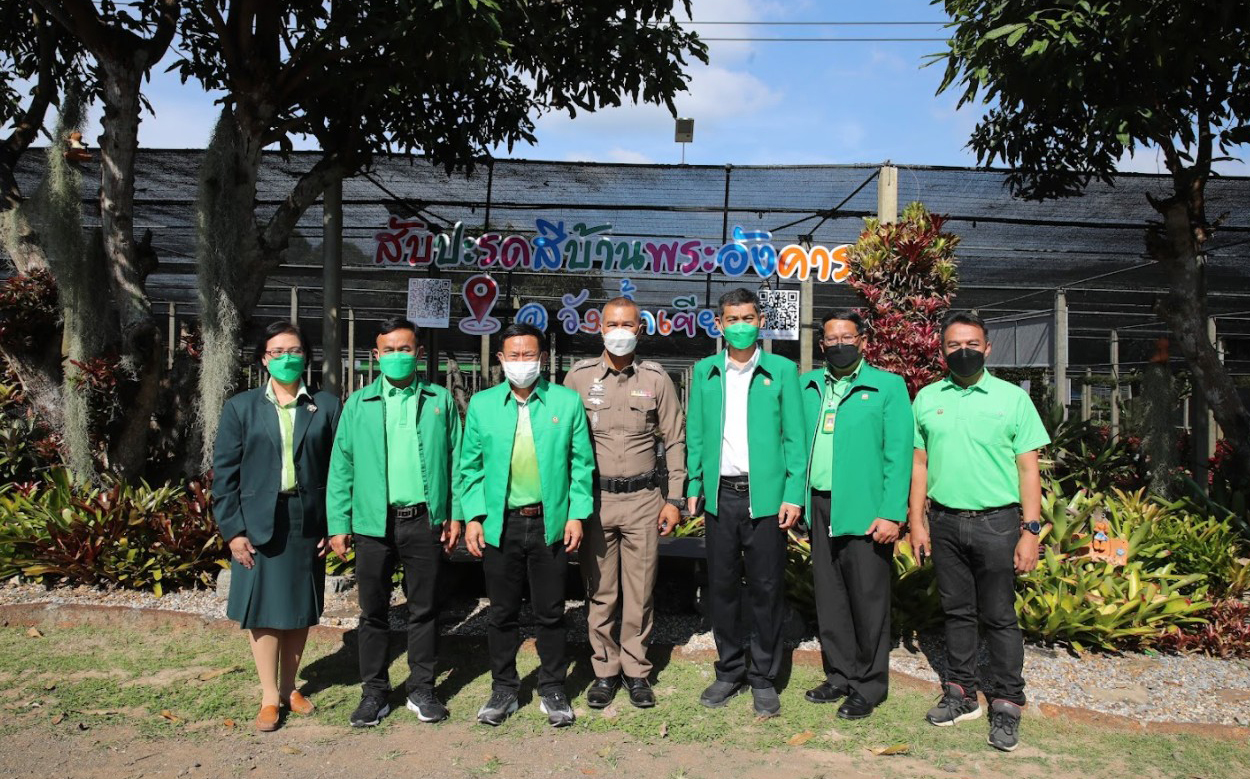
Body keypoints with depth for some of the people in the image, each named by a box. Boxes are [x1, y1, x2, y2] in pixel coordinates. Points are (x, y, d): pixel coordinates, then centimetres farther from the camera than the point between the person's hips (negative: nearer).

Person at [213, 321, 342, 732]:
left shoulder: (327, 406, 3)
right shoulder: (241, 407, 4)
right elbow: (224, 472, 2)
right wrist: (233, 529, -5)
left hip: (309, 523, 1)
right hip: (259, 524, 0)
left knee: (300, 610, 10)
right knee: (262, 609, 5)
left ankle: (289, 687, 27)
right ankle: (269, 698, 18)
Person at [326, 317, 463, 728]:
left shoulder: (440, 400, 6)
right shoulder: (358, 403, 6)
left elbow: (455, 459, 5)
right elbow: (342, 466, 4)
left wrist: (455, 514, -1)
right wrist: (338, 523, -1)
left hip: (425, 520, 0)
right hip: (373, 522, 1)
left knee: (424, 609, 9)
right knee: (373, 611, 9)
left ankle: (422, 690, 22)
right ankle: (374, 693, 22)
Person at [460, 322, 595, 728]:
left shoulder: (567, 401, 0)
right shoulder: (481, 404, 4)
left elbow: (582, 464, 2)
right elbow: (470, 467, 6)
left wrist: (577, 514, -5)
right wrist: (473, 516, -2)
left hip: (550, 523, -1)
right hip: (499, 524, 1)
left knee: (550, 613, 9)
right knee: (503, 613, 12)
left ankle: (553, 690, 25)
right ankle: (504, 689, 28)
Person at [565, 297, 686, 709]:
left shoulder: (656, 379, 3)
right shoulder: (579, 376, 3)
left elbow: (675, 441, 6)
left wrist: (674, 498, 2)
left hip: (643, 499, 0)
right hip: (594, 497, 0)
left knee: (639, 592, 6)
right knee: (600, 591, 7)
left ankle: (636, 671, 21)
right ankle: (605, 670, 22)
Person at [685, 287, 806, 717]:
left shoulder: (782, 371, 1)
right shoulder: (705, 371, 9)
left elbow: (794, 437, -1)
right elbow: (695, 434, 10)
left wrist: (793, 495, -7)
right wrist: (693, 486, 3)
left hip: (765, 496, -2)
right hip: (720, 495, 3)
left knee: (767, 589, 5)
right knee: (721, 587, 10)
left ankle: (763, 678, 20)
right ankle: (729, 672, 26)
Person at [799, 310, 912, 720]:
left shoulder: (888, 387, -1)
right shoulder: (807, 386, 12)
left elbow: (899, 455, -6)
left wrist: (892, 514, -14)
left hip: (865, 511, -4)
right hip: (820, 508, 5)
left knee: (867, 598, 3)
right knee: (830, 597, 12)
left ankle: (869, 685, 17)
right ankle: (840, 675, 27)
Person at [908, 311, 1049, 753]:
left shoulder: (1012, 398, 0)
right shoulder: (927, 398, 8)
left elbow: (1028, 469, -1)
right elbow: (919, 464, 10)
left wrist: (1030, 530, -7)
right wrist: (916, 521, 4)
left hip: (996, 522, -3)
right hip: (944, 520, 3)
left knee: (999, 616, 3)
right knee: (957, 611, 13)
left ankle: (1006, 705, 14)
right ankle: (960, 693, 25)